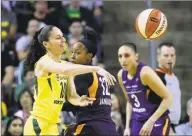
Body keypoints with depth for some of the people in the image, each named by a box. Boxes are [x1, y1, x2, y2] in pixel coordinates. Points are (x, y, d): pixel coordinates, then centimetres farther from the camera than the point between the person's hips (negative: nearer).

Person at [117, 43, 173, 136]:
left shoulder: (145, 73, -20)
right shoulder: (121, 75, 1)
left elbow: (168, 98, -18)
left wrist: (151, 121, -20)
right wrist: (127, 126, 10)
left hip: (157, 121, -7)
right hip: (137, 121, 7)